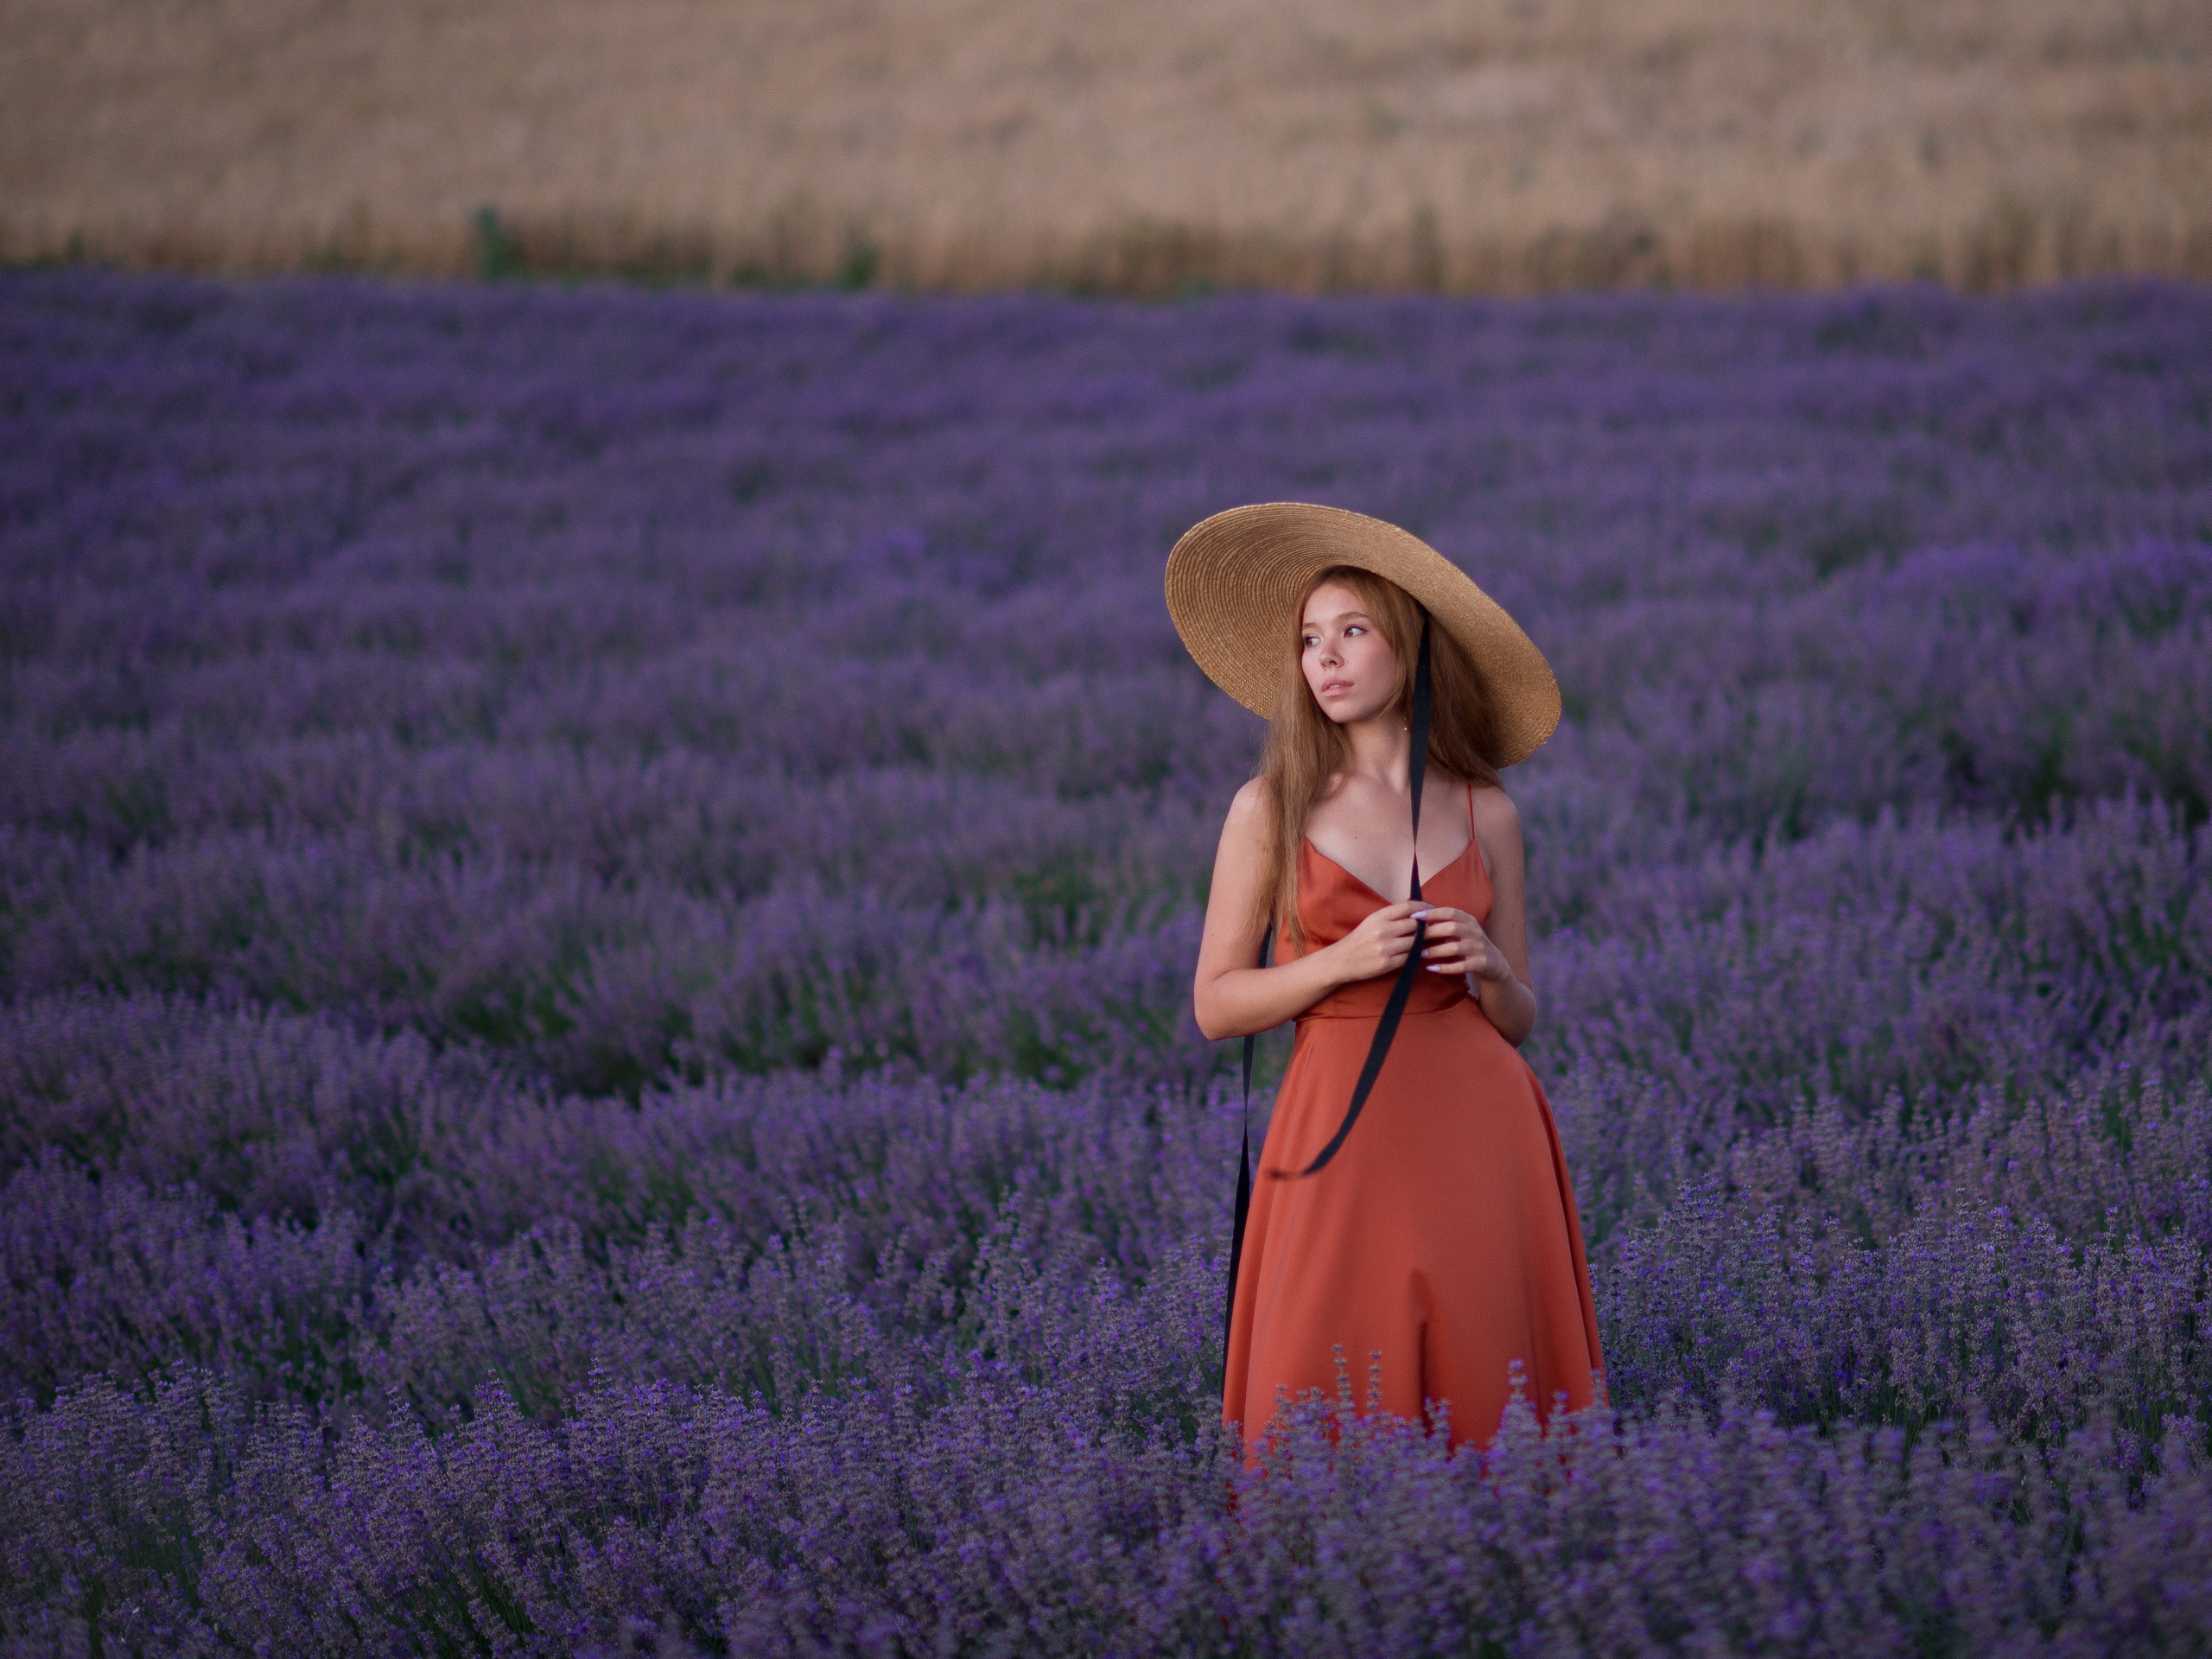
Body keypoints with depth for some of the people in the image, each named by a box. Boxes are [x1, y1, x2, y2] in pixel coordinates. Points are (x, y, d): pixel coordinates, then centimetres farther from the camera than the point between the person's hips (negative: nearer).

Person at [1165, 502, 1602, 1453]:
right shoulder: (1272, 807, 2)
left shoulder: (1484, 812, 8)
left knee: (1486, 1408, 0)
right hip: (1343, 1132, -2)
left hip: (1478, 1129, 2)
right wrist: (1343, 962, -12)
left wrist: (1488, 969, -7)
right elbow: (1215, 1005, 2)